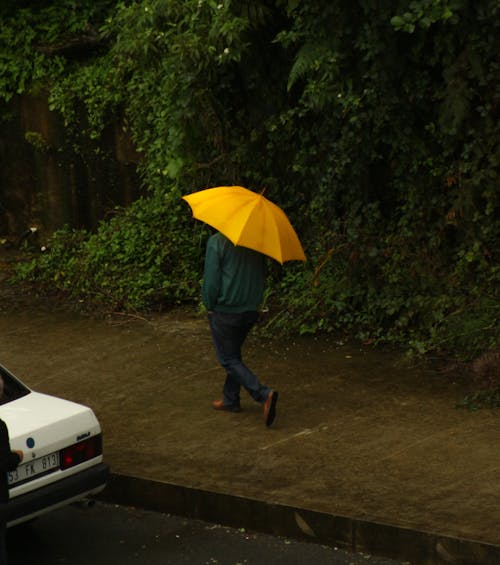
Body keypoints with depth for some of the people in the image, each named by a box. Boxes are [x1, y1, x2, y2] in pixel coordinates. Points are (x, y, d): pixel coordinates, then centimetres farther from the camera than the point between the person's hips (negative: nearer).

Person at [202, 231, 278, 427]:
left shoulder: (217, 242, -15)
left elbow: (211, 279, -16)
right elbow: (262, 276, 13)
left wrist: (209, 306, -2)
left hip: (224, 311, -7)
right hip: (251, 310, 7)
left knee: (229, 359, 0)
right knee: (234, 355, 23)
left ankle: (263, 394, -17)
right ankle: (230, 400, 30)